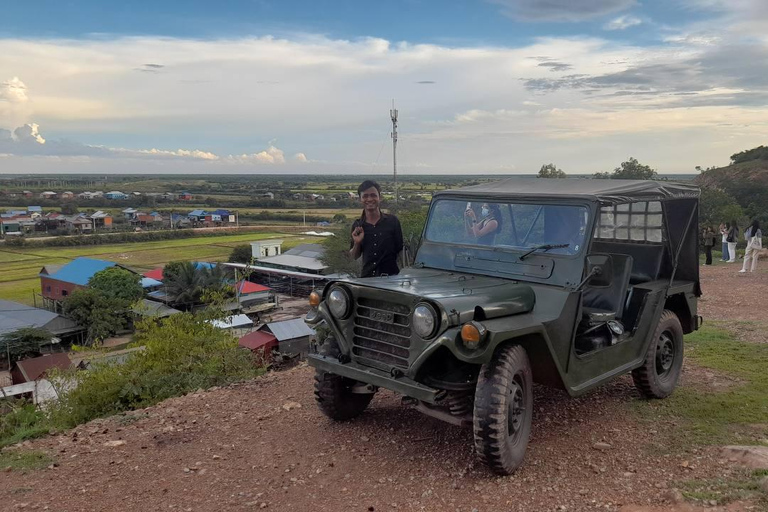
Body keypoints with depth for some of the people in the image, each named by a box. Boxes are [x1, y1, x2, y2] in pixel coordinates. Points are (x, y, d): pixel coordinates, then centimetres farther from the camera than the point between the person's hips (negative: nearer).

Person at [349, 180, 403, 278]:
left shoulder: (392, 221, 0)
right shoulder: (357, 226, 5)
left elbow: (400, 251, 5)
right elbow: (353, 257, 14)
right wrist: (357, 243, -5)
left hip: (391, 276, -2)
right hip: (367, 277, 2)